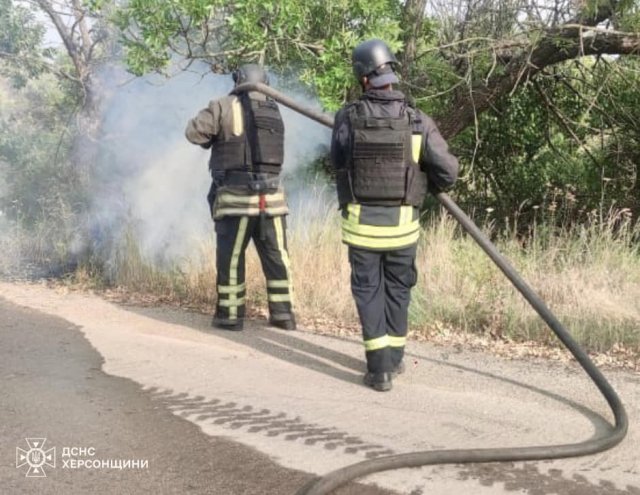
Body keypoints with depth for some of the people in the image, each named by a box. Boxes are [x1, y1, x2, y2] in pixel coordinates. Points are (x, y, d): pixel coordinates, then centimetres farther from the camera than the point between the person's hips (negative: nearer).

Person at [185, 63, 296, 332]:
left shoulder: (225, 107, -3)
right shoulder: (274, 112, 11)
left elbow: (194, 131, -9)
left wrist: (213, 139, 12)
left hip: (235, 196, -4)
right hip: (271, 196, 4)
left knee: (230, 258, 6)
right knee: (276, 257, 11)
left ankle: (230, 314, 10)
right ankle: (282, 313, 14)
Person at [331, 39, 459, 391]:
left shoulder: (347, 118, -9)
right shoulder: (418, 122, -7)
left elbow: (337, 162, 3)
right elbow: (448, 170, -7)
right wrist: (427, 186, 14)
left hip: (361, 222, -1)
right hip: (402, 223, 1)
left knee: (369, 292, 7)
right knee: (397, 290, 17)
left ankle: (380, 369, 4)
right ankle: (394, 359, 27)